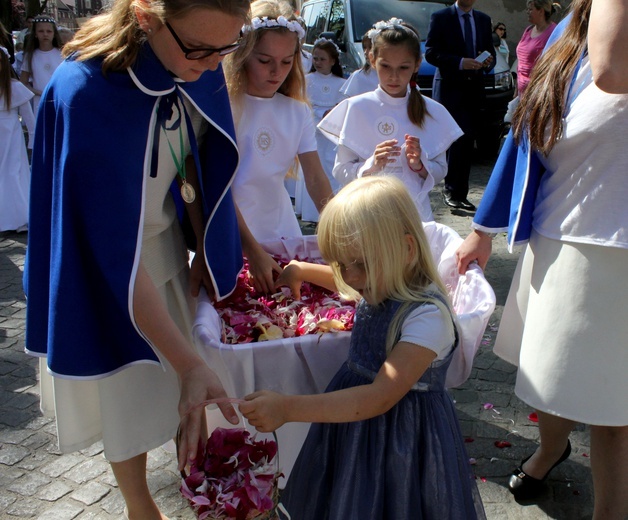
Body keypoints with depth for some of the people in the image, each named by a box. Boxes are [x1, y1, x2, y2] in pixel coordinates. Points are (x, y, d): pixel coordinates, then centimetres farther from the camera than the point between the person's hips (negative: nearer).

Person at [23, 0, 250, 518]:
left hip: (166, 240, 5)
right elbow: (116, 252, -35)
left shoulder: (197, 68, -15)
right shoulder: (85, 93, -34)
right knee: (129, 394, 12)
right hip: (107, 266, -5)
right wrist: (189, 364, -36)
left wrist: (204, 248, 1)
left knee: (192, 384, 15)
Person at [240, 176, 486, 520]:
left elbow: (380, 397, -35)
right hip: (353, 417, 7)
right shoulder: (381, 285, -4)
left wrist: (288, 408, -40)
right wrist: (301, 270, 22)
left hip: (403, 437, -7)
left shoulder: (427, 315, -29)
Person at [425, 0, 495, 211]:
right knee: (462, 136, -16)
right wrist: (460, 62, -19)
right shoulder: (440, 18, -1)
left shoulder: (483, 20, 15)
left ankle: (459, 194, 12)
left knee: (467, 142, 5)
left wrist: (489, 61, -6)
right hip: (450, 89, -5)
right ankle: (452, 189, -2)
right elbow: (431, 53, -8)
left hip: (474, 89, 5)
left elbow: (490, 51, 18)